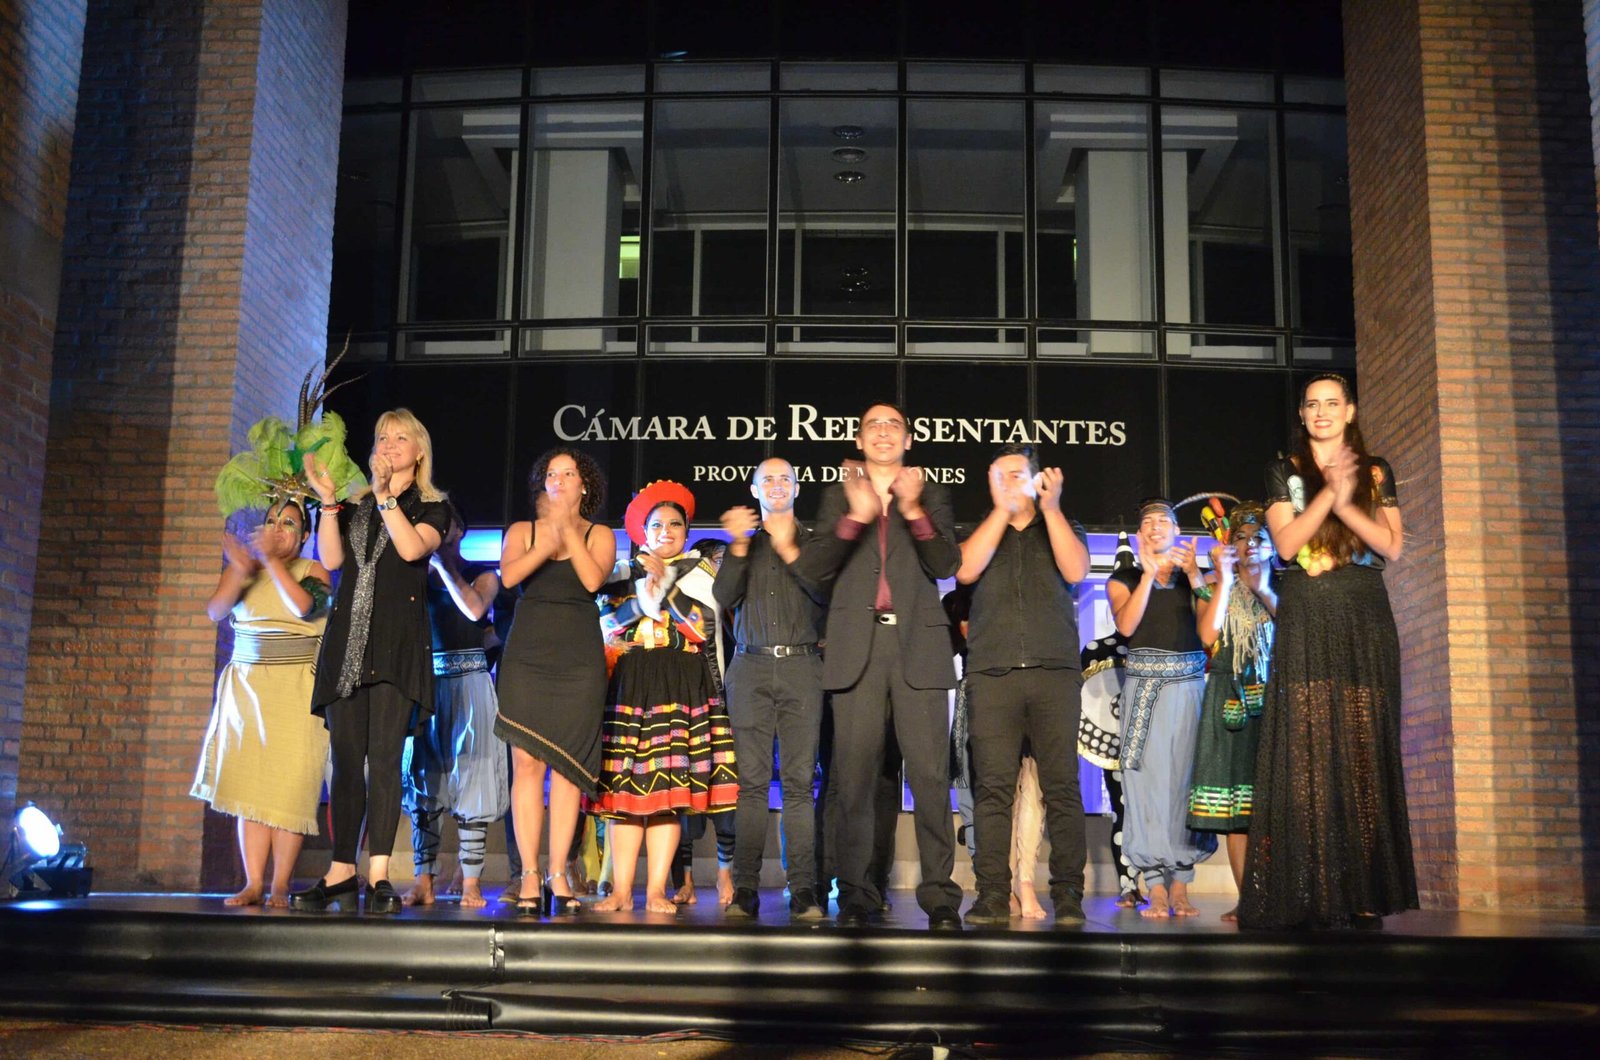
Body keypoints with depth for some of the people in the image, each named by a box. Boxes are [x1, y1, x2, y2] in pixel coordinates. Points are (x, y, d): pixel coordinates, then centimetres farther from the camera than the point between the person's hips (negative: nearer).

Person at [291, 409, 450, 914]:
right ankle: (341, 872, 8)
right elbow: (331, 559, 5)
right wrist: (327, 500, -1)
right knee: (345, 757, 2)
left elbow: (413, 548, -10)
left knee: (383, 755, -10)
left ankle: (379, 875, -10)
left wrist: (385, 495, -11)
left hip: (398, 640, -4)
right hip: (348, 637, 4)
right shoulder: (356, 506, 21)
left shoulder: (431, 507, 11)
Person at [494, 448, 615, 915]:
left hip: (579, 657, 0)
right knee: (526, 761, -6)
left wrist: (569, 531, -11)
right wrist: (550, 539, -17)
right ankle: (529, 875, -3)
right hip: (527, 654, 0)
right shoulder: (521, 531, 12)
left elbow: (593, 580, -8)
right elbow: (509, 575, -7)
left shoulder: (599, 536, 11)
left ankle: (558, 874, 1)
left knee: (568, 763, -3)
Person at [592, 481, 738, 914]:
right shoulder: (626, 571, 17)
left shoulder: (702, 569, 12)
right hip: (631, 683, 1)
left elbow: (702, 627, -3)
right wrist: (646, 590, -4)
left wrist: (667, 583, -5)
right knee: (625, 785, -5)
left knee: (669, 787, -7)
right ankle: (621, 891, -4)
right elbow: (609, 626, 5)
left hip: (684, 686, -1)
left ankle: (657, 891, -4)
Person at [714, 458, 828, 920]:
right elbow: (724, 596, 5)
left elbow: (827, 594, -1)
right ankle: (745, 889, -4)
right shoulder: (742, 543, 19)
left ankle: (803, 890, -6)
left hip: (801, 665, -1)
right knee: (751, 780, -4)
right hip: (751, 666, 1)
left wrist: (788, 549, -10)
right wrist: (739, 546, -8)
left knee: (799, 781, -6)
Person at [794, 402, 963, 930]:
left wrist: (913, 510, -12)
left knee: (930, 773, -6)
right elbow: (813, 566, 4)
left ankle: (940, 894, -3)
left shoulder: (930, 494, 16)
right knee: (854, 775, -2)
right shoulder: (840, 495, 17)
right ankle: (856, 895, 3)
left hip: (917, 647, -1)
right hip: (857, 648, 1)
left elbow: (947, 563, 2)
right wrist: (855, 516, -10)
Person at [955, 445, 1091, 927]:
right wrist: (1002, 510, 2)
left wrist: (1050, 508, 0)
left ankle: (1068, 896, -1)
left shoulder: (1064, 529, 20)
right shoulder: (983, 532, 21)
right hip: (992, 674, 1)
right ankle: (992, 896, -4)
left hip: (1055, 671, 0)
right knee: (992, 787, -6)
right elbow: (966, 569, -1)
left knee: (1061, 786, -5)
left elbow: (1076, 571, -1)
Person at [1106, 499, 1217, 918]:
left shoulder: (1193, 579, 15)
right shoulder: (1123, 580, 12)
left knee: (1186, 779, -2)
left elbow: (1209, 630, -1)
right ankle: (1156, 888, -5)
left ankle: (1180, 887, 3)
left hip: (1190, 684, 1)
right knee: (1148, 779, -7)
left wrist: (1194, 576, -8)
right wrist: (1149, 573, -12)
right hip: (1144, 686, -1)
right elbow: (1126, 625, -8)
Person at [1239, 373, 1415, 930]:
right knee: (1306, 754, -9)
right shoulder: (1284, 472, 11)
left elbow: (1392, 548, 2)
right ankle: (1311, 894, -9)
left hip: (1365, 624, 1)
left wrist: (1346, 504, -11)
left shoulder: (1375, 471, 13)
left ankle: (1365, 894, -3)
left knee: (1364, 754, -3)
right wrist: (1330, 492, -14)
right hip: (1305, 626, -1)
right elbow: (1286, 543, -3)